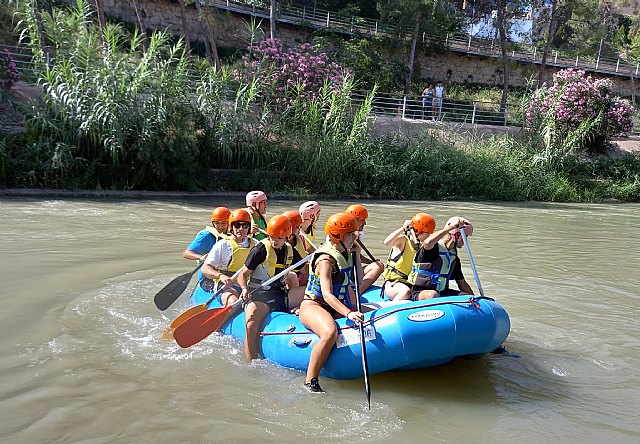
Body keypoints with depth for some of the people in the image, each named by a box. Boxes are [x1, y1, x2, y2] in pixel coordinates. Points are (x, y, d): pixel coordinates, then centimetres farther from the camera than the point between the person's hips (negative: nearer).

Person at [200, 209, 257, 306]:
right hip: (225, 287, -4)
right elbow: (205, 268, -7)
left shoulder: (255, 244, 14)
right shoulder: (222, 245, 0)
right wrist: (221, 276, -27)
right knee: (233, 302, -36)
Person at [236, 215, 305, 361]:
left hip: (281, 295, 6)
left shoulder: (290, 251, 10)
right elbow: (242, 274, -4)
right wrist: (244, 288, -20)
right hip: (259, 295, -6)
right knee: (251, 324, -31)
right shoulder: (261, 249, -6)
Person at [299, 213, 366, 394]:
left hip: (336, 306, 9)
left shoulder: (345, 253, 8)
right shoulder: (326, 259, -18)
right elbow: (327, 295, -30)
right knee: (330, 333, -39)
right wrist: (348, 313, -44)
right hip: (313, 306, -9)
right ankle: (310, 381, -28)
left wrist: (357, 255, 6)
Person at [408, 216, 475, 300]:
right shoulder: (434, 247, -11)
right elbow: (428, 243, -38)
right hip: (420, 293, -7)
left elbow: (461, 282, 20)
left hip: (443, 292, 8)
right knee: (432, 295, -39)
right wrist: (451, 227, -34)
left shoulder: (454, 258, 14)